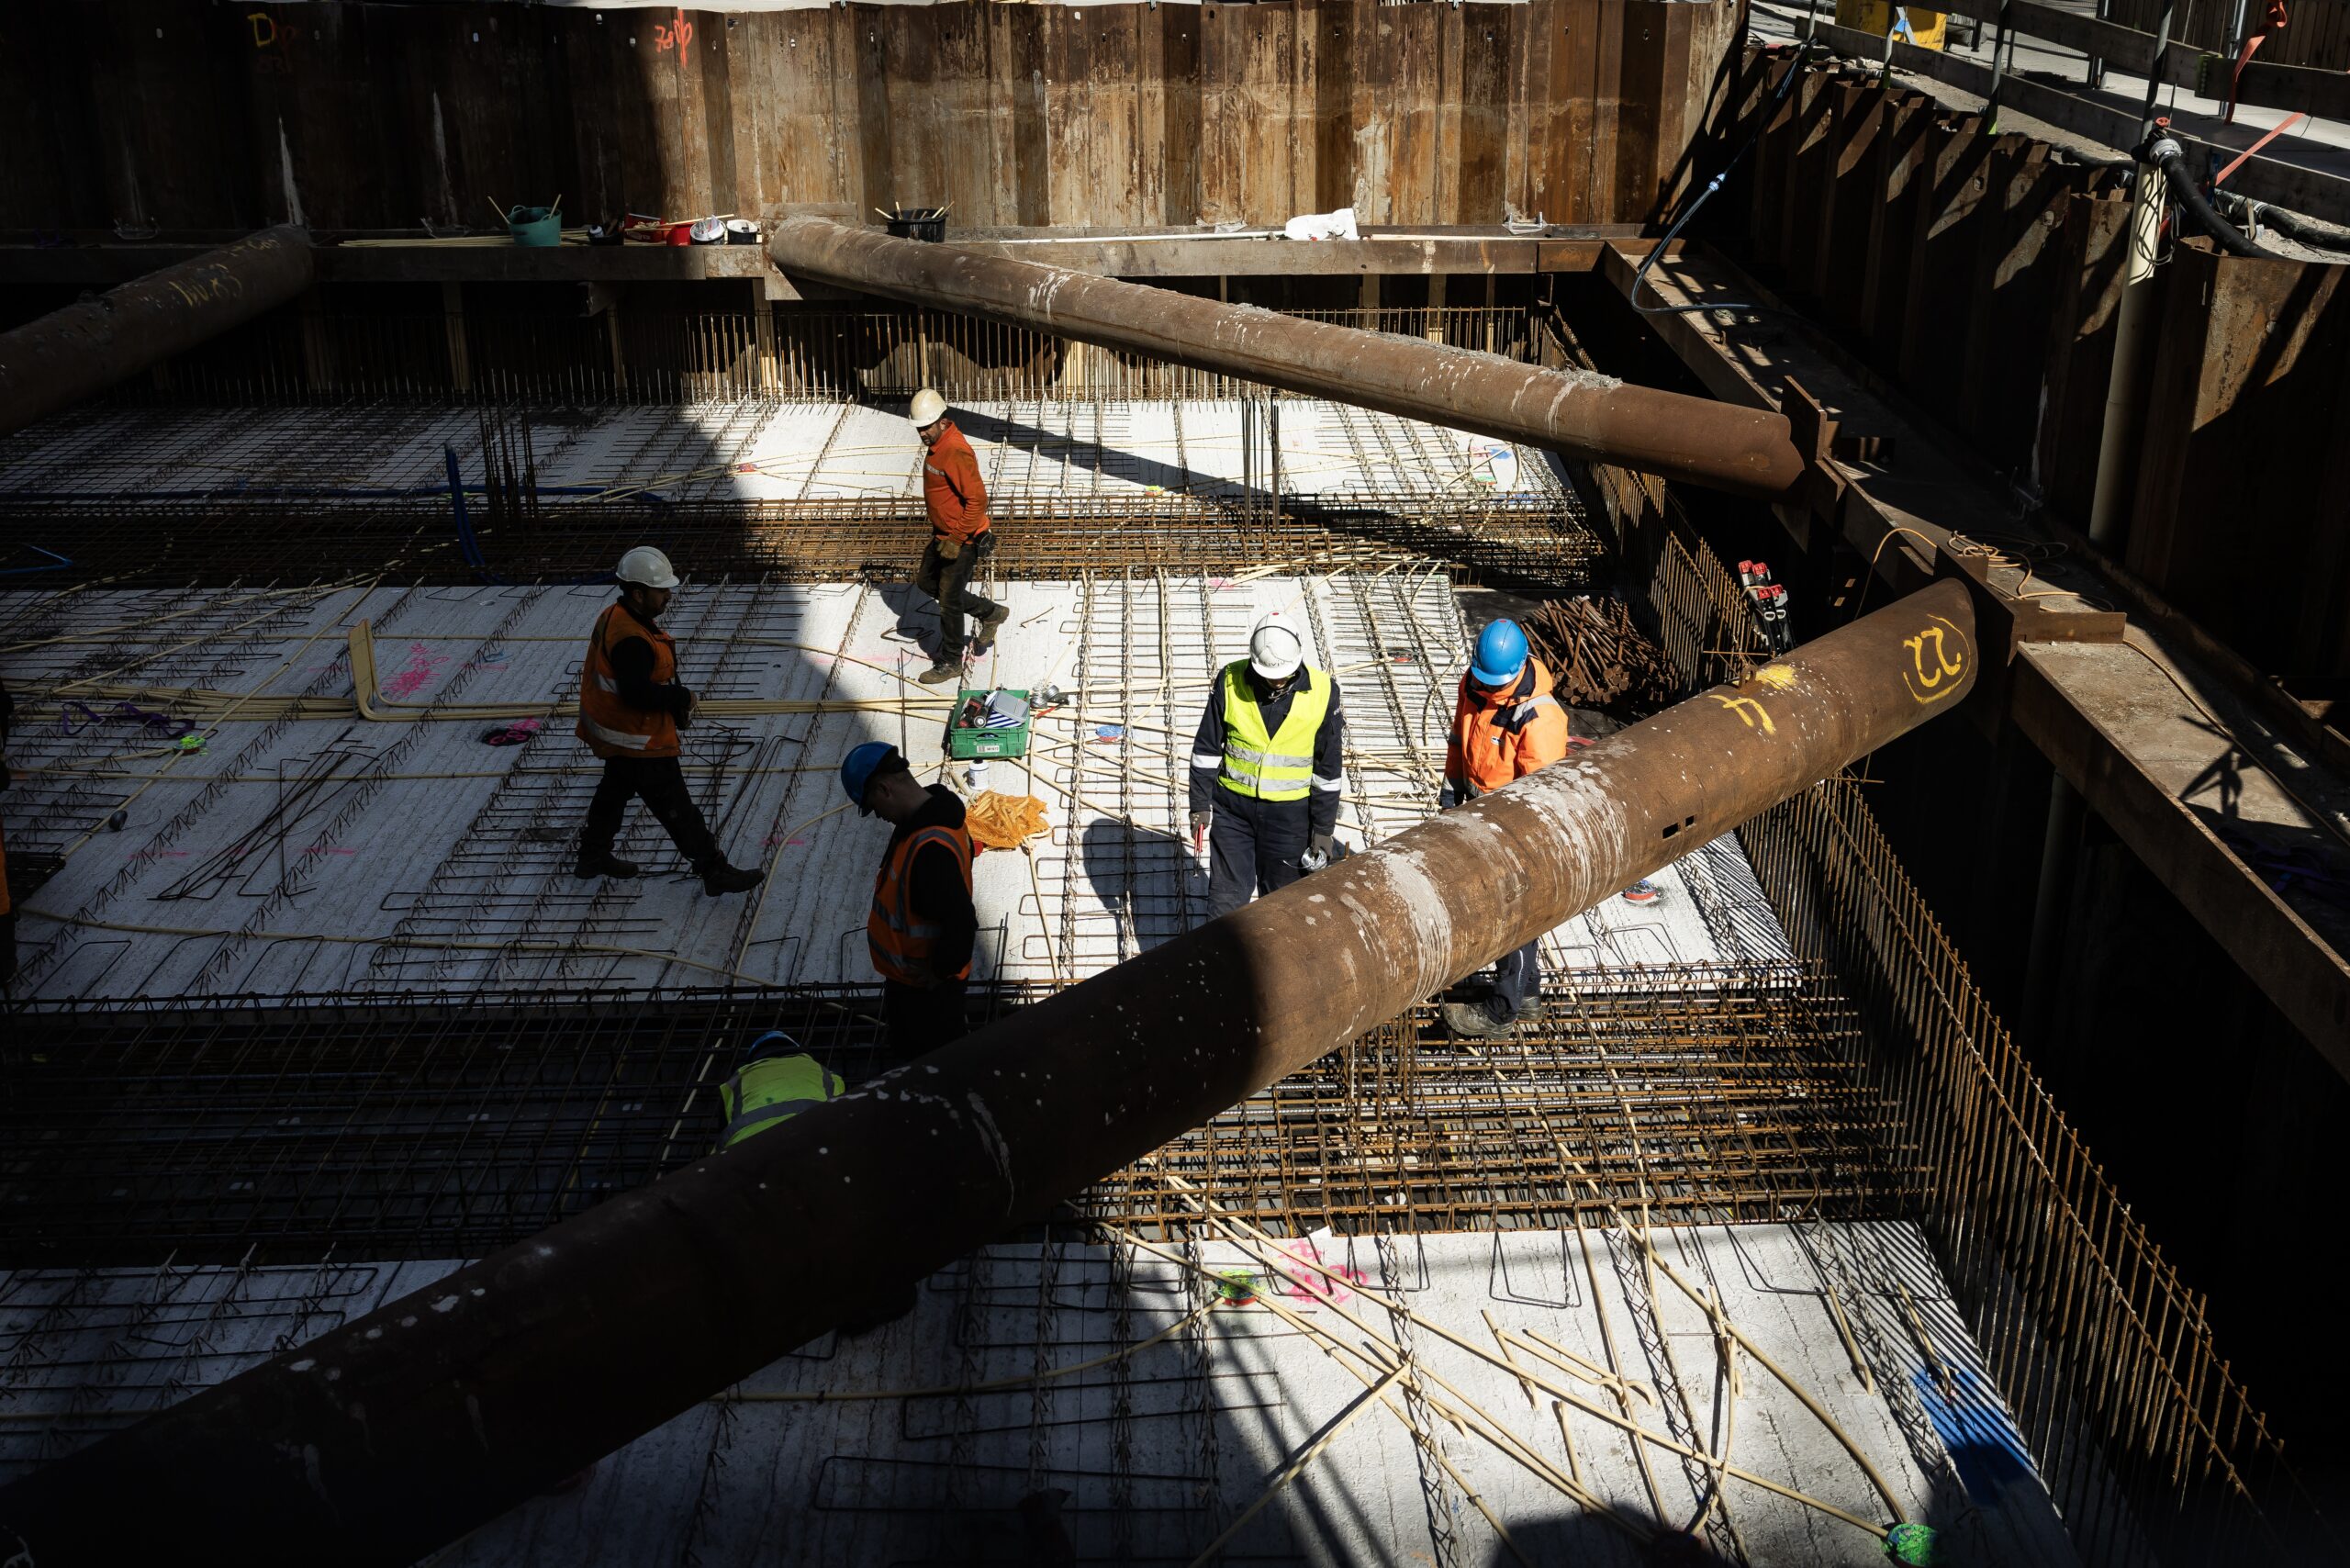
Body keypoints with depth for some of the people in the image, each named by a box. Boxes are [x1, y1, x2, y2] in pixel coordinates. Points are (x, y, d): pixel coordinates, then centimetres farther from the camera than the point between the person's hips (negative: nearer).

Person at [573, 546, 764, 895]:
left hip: (617, 735, 10)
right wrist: (681, 699, -18)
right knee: (676, 808, -1)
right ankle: (714, 872, 7)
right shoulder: (631, 639, -30)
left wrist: (674, 699, 4)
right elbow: (637, 693, -32)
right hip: (640, 742, -10)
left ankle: (592, 857, 44)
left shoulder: (615, 616, 3)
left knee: (615, 790, 28)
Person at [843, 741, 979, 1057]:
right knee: (906, 1048, 29)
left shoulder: (931, 849, -37)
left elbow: (961, 924, -38)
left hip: (927, 988, -10)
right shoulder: (927, 816, -5)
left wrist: (940, 973, -21)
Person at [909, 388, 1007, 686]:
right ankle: (990, 613, 31)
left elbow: (978, 500, -30)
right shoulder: (935, 445, 4)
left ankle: (950, 664, 17)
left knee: (949, 601, 1)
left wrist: (956, 539, -26)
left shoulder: (956, 452, -27)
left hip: (963, 540, -10)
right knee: (926, 582, 20)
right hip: (943, 533, 10)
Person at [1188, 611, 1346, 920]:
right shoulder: (1231, 681, -10)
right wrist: (1200, 805, -1)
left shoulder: (1322, 691, -11)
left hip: (1289, 814, 0)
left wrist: (1324, 828, -1)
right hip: (1232, 807, 0)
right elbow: (1206, 748, 0)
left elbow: (1329, 767, -2)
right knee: (1226, 898, 4)